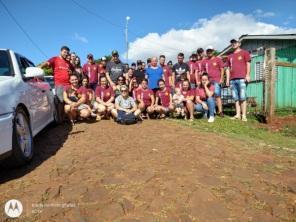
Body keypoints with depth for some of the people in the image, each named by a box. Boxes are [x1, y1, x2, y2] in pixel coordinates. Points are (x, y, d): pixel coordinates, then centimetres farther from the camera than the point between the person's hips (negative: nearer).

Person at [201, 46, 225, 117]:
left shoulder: (218, 59, 7)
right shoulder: (204, 61, 15)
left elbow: (222, 70, 4)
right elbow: (203, 72, 17)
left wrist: (221, 79, -5)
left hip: (216, 80, -3)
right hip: (208, 81, 3)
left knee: (217, 95, -9)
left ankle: (220, 111, -9)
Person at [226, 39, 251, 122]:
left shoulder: (244, 52, 9)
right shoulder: (230, 56, 23)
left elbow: (248, 64, 2)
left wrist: (247, 75, -9)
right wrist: (227, 79, 12)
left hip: (242, 78, -5)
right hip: (232, 80, 5)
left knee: (242, 97, -8)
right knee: (236, 98, 4)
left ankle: (244, 115, -7)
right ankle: (238, 115, 6)